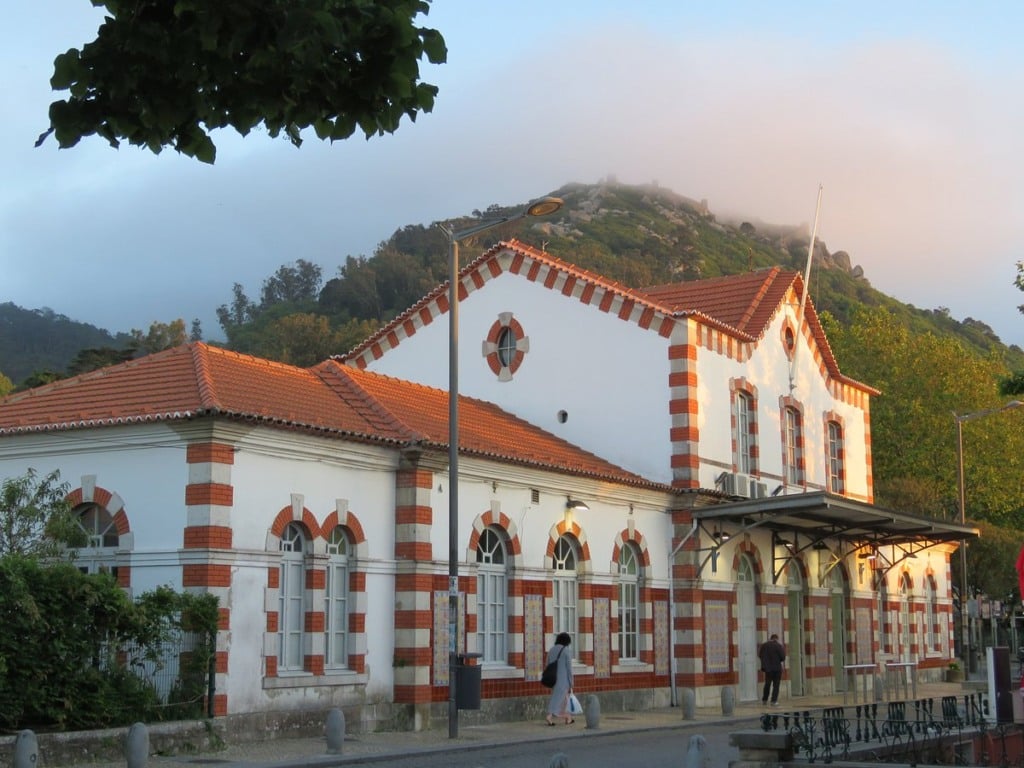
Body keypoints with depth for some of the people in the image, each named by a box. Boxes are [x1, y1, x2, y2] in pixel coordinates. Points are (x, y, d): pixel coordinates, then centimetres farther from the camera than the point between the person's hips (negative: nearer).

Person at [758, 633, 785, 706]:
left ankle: (764, 700, 22)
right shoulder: (778, 646, -12)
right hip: (776, 668, -4)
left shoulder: (764, 645, 2)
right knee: (776, 685, 2)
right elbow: (783, 657, -13)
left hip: (767, 668, 4)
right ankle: (774, 701, -4)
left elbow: (760, 655, 7)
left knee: (767, 684, 17)